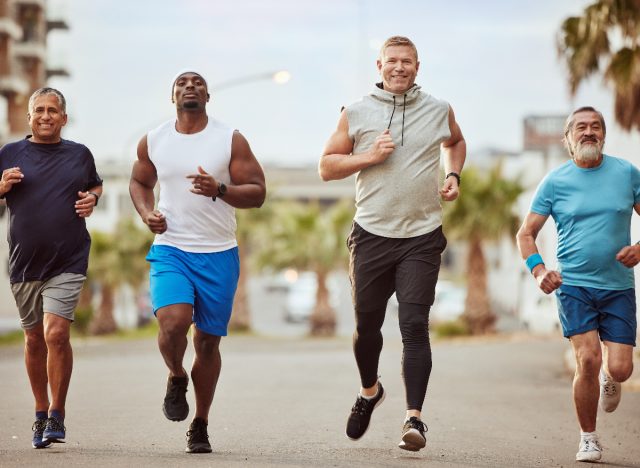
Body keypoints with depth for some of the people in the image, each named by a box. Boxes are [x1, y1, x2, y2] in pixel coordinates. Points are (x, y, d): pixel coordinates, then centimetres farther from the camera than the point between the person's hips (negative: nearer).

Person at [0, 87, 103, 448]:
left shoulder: (80, 154, 8)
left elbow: (96, 185, 24)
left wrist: (93, 199, 2)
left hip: (68, 262, -1)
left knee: (56, 334, -15)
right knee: (34, 338, 11)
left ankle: (57, 416, -4)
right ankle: (41, 412, 27)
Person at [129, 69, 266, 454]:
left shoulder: (231, 140, -1)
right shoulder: (153, 142, 5)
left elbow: (257, 193, -3)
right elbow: (140, 182, 23)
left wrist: (219, 190, -21)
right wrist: (147, 213, 2)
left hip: (219, 254, 0)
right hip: (170, 250, 0)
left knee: (209, 340, 4)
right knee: (173, 322, -24)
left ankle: (201, 426, 20)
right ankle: (177, 378, 10)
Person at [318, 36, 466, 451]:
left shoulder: (439, 112, 7)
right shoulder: (356, 114, 3)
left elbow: (456, 142, 28)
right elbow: (326, 167, 6)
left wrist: (453, 175, 9)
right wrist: (369, 157, -9)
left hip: (422, 238, -1)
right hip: (372, 235, 1)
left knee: (415, 325, -12)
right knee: (367, 325, 10)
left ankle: (414, 417, -14)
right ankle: (370, 391, 38)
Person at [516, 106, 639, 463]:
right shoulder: (555, 181, 1)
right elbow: (527, 233, 5)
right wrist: (539, 270, -13)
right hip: (573, 284, -1)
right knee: (588, 360, -16)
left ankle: (608, 379, 34)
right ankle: (589, 439, 3)